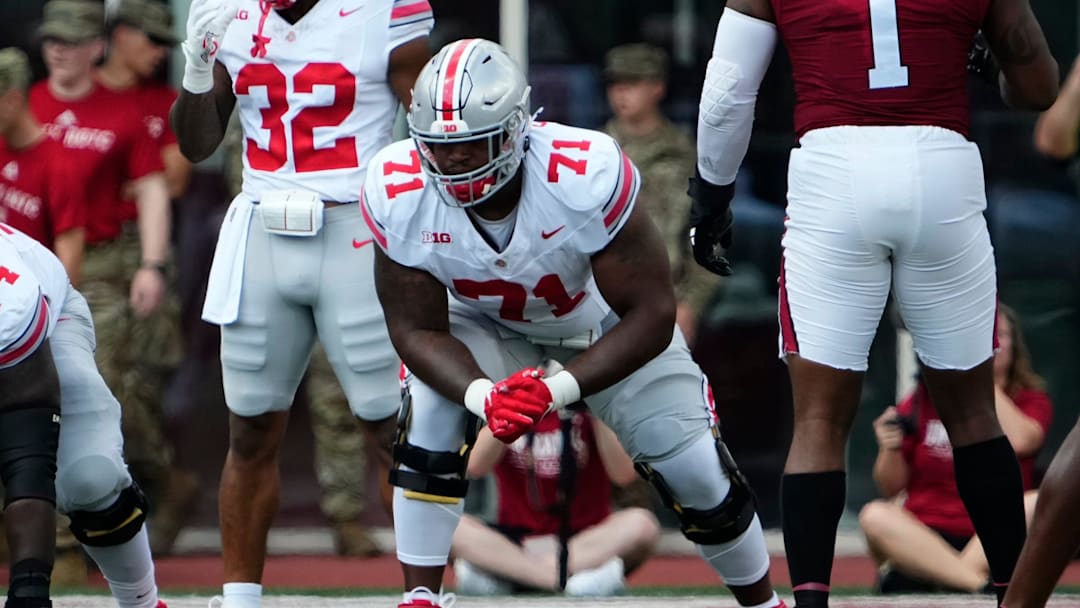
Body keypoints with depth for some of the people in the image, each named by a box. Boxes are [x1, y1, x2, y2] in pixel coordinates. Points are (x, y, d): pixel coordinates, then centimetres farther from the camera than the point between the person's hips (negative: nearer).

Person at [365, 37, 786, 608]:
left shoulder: (587, 175, -40)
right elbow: (418, 329, -20)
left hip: (609, 327, -1)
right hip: (485, 327, 1)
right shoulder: (397, 193, -30)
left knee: (697, 476, -3)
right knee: (428, 417, -28)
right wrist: (482, 396, -40)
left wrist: (558, 389, -42)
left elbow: (651, 316, -31)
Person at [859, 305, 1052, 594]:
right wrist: (890, 449, -14)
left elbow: (1019, 440, -16)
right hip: (924, 541, 1)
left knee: (1038, 505, -30)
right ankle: (979, 583, -42)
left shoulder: (1030, 399, 8)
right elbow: (891, 488, 7)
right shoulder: (924, 400, 8)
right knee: (874, 515, -28)